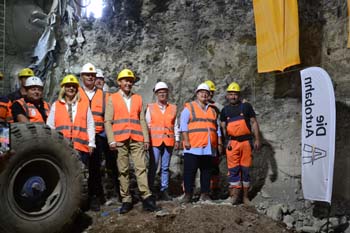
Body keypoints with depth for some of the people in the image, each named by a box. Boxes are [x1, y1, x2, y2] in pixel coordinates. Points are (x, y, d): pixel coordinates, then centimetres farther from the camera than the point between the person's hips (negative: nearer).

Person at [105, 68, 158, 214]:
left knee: (141, 168, -5)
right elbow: (108, 121, 2)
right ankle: (126, 200, 9)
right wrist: (111, 140, -7)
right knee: (123, 170, 2)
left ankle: (146, 198, -4)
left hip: (137, 140, 2)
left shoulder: (138, 99, 15)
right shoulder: (112, 99, 8)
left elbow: (142, 120, 13)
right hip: (120, 140, -1)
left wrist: (146, 138, 5)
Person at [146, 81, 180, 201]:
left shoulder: (173, 108, 11)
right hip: (155, 141, -2)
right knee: (153, 167, -2)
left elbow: (175, 126, 12)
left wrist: (177, 139, 7)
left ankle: (164, 190, 14)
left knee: (165, 167, 7)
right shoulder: (150, 107, 6)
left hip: (168, 141, 2)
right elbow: (147, 125, 6)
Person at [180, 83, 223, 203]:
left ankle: (204, 194, 17)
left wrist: (219, 143, 14)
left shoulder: (212, 110, 19)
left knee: (206, 171, 9)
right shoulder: (189, 108, 4)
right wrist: (186, 140, -14)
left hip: (208, 147, 5)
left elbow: (217, 128, 21)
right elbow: (183, 125, -5)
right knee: (189, 171, -3)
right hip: (193, 146, -4)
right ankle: (188, 194, 5)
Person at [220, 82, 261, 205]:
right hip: (232, 143, 1)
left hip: (246, 141, -1)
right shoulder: (225, 110, 12)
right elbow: (223, 127, 11)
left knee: (245, 168, 5)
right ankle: (234, 193, 6)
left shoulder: (246, 106, 6)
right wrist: (227, 140, -2)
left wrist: (257, 139, -3)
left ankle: (245, 196, 13)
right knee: (233, 169, -1)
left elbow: (254, 123, 4)